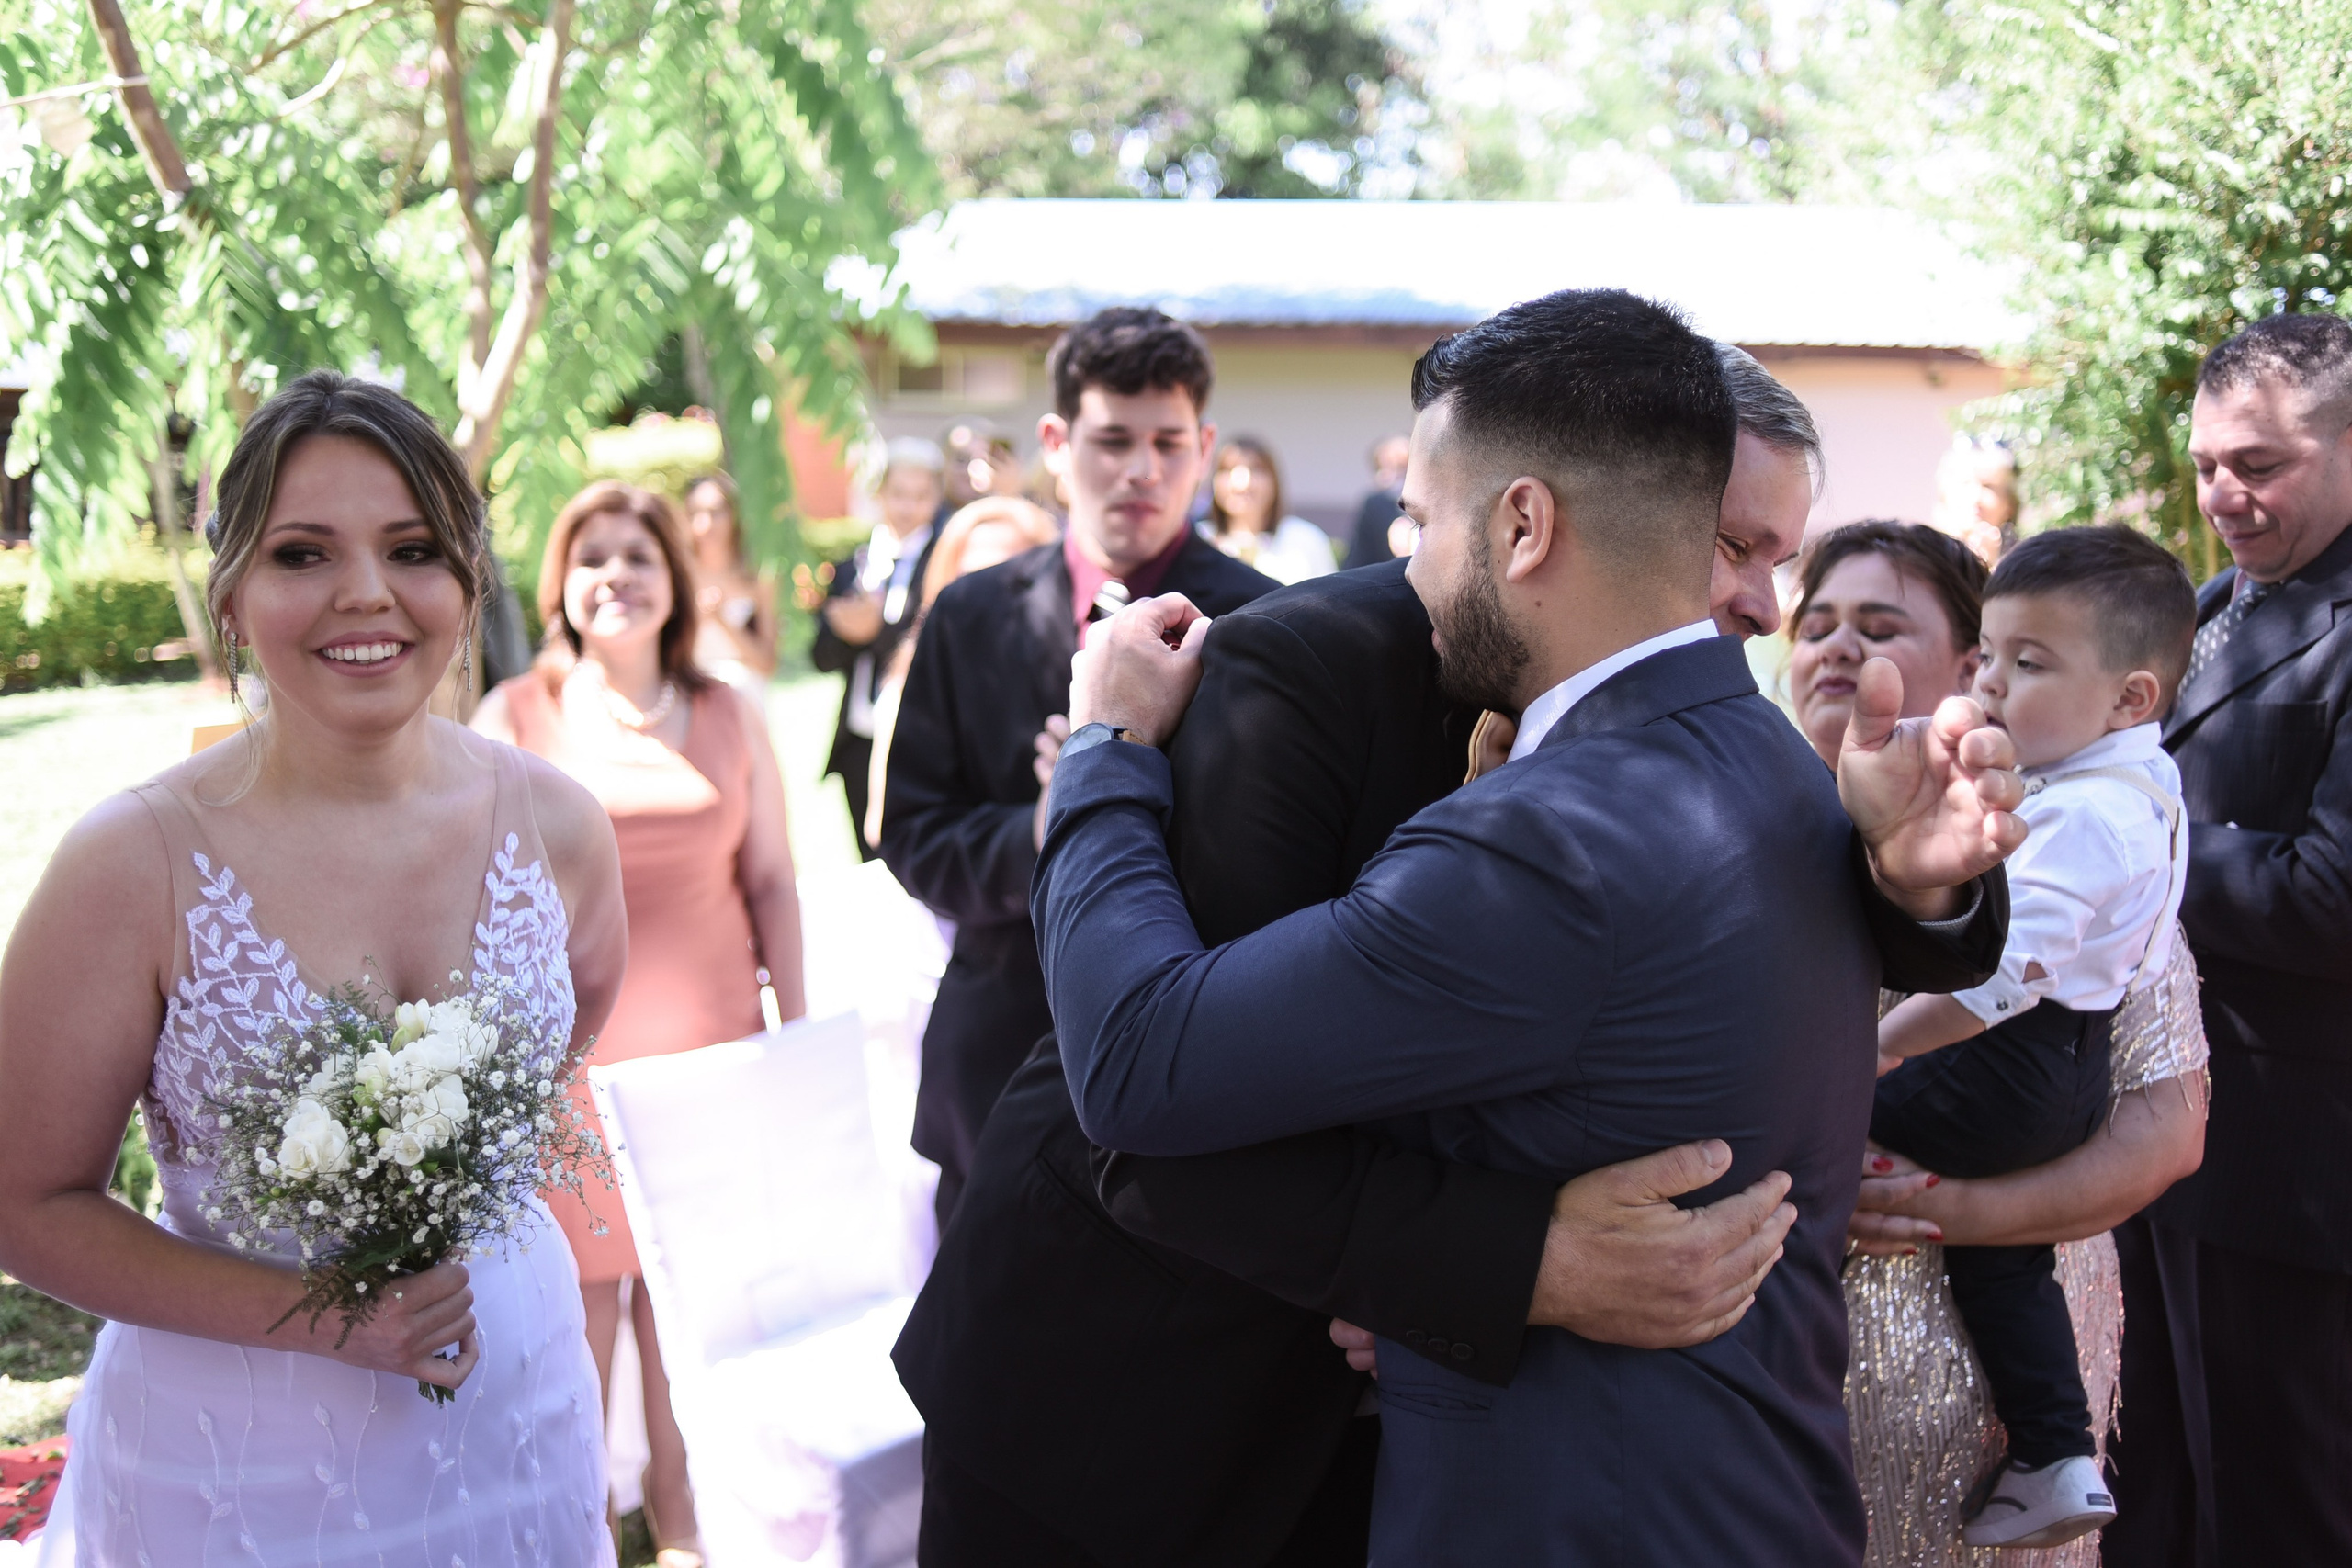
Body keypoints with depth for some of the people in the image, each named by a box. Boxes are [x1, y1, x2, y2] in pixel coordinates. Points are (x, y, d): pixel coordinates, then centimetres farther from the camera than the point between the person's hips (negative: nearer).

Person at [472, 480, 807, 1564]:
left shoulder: (728, 715, 5)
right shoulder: (515, 715, 0)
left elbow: (771, 881, 7)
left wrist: (797, 1029, 5)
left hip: (706, 1037, 2)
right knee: (579, 1277, 3)